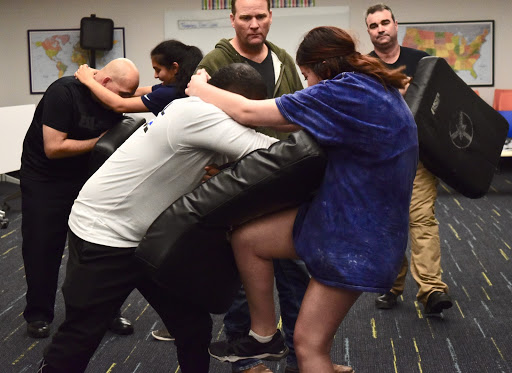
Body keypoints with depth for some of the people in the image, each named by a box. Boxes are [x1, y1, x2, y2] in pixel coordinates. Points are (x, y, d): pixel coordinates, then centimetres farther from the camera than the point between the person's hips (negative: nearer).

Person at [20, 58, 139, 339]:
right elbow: (53, 148, -28)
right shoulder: (64, 93, -25)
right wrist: (99, 141, -22)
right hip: (42, 180, -5)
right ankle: (38, 314, 19)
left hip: (83, 178, 5)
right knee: (41, 247, 2)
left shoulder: (112, 105, -5)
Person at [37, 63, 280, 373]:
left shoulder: (192, 111, 6)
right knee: (79, 339, 3)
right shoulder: (197, 113, -23)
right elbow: (267, 151, -25)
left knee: (194, 325, 7)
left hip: (148, 238, 9)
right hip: (102, 233, -9)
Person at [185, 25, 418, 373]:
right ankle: (264, 336, 23)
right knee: (245, 238, 8)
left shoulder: (344, 92, -23)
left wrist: (200, 89, -1)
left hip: (357, 239, -9)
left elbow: (249, 113, -17)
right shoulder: (377, 88, 7)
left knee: (310, 344, 0)